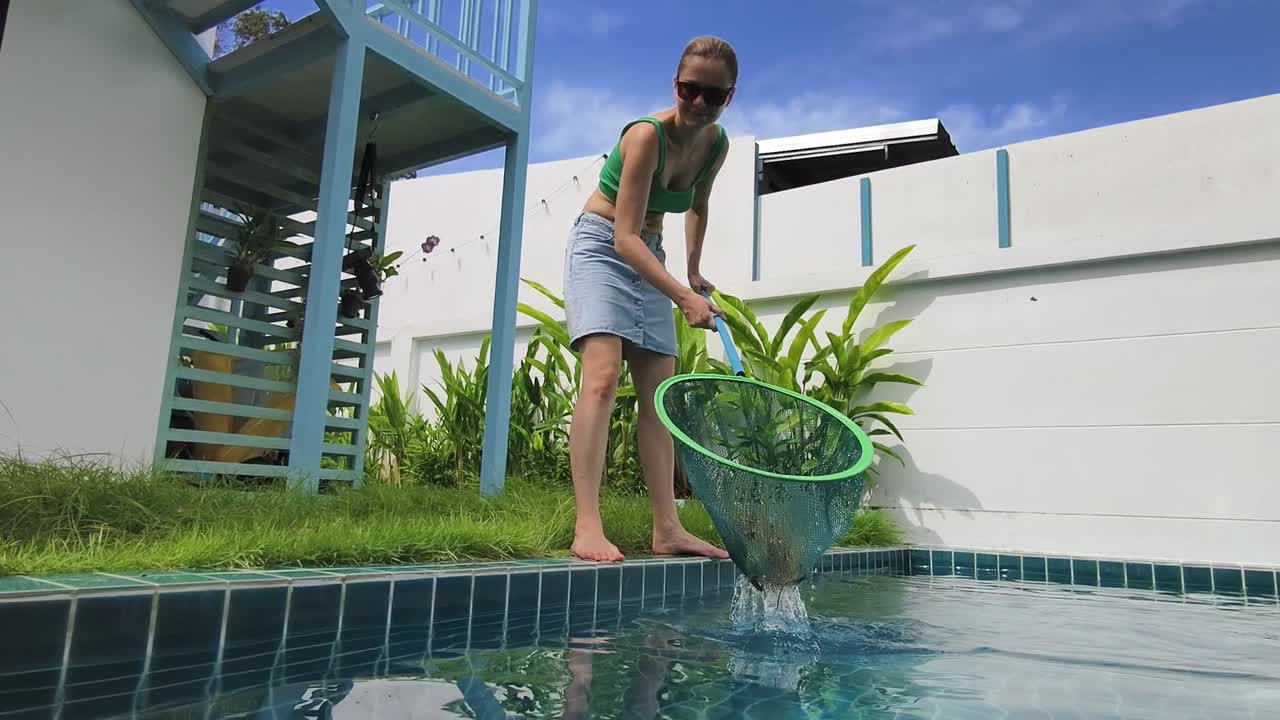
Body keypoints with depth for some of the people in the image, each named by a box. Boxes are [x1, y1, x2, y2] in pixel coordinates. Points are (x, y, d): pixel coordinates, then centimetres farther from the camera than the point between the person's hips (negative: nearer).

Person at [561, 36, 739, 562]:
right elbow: (624, 237, -30)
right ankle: (587, 529, -27)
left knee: (660, 394, 0)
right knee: (602, 377, -24)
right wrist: (684, 298, -38)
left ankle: (666, 530, 2)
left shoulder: (717, 144, -2)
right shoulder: (646, 135, -23)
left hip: (648, 257, 7)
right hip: (601, 246, -7)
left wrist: (693, 271, 17)